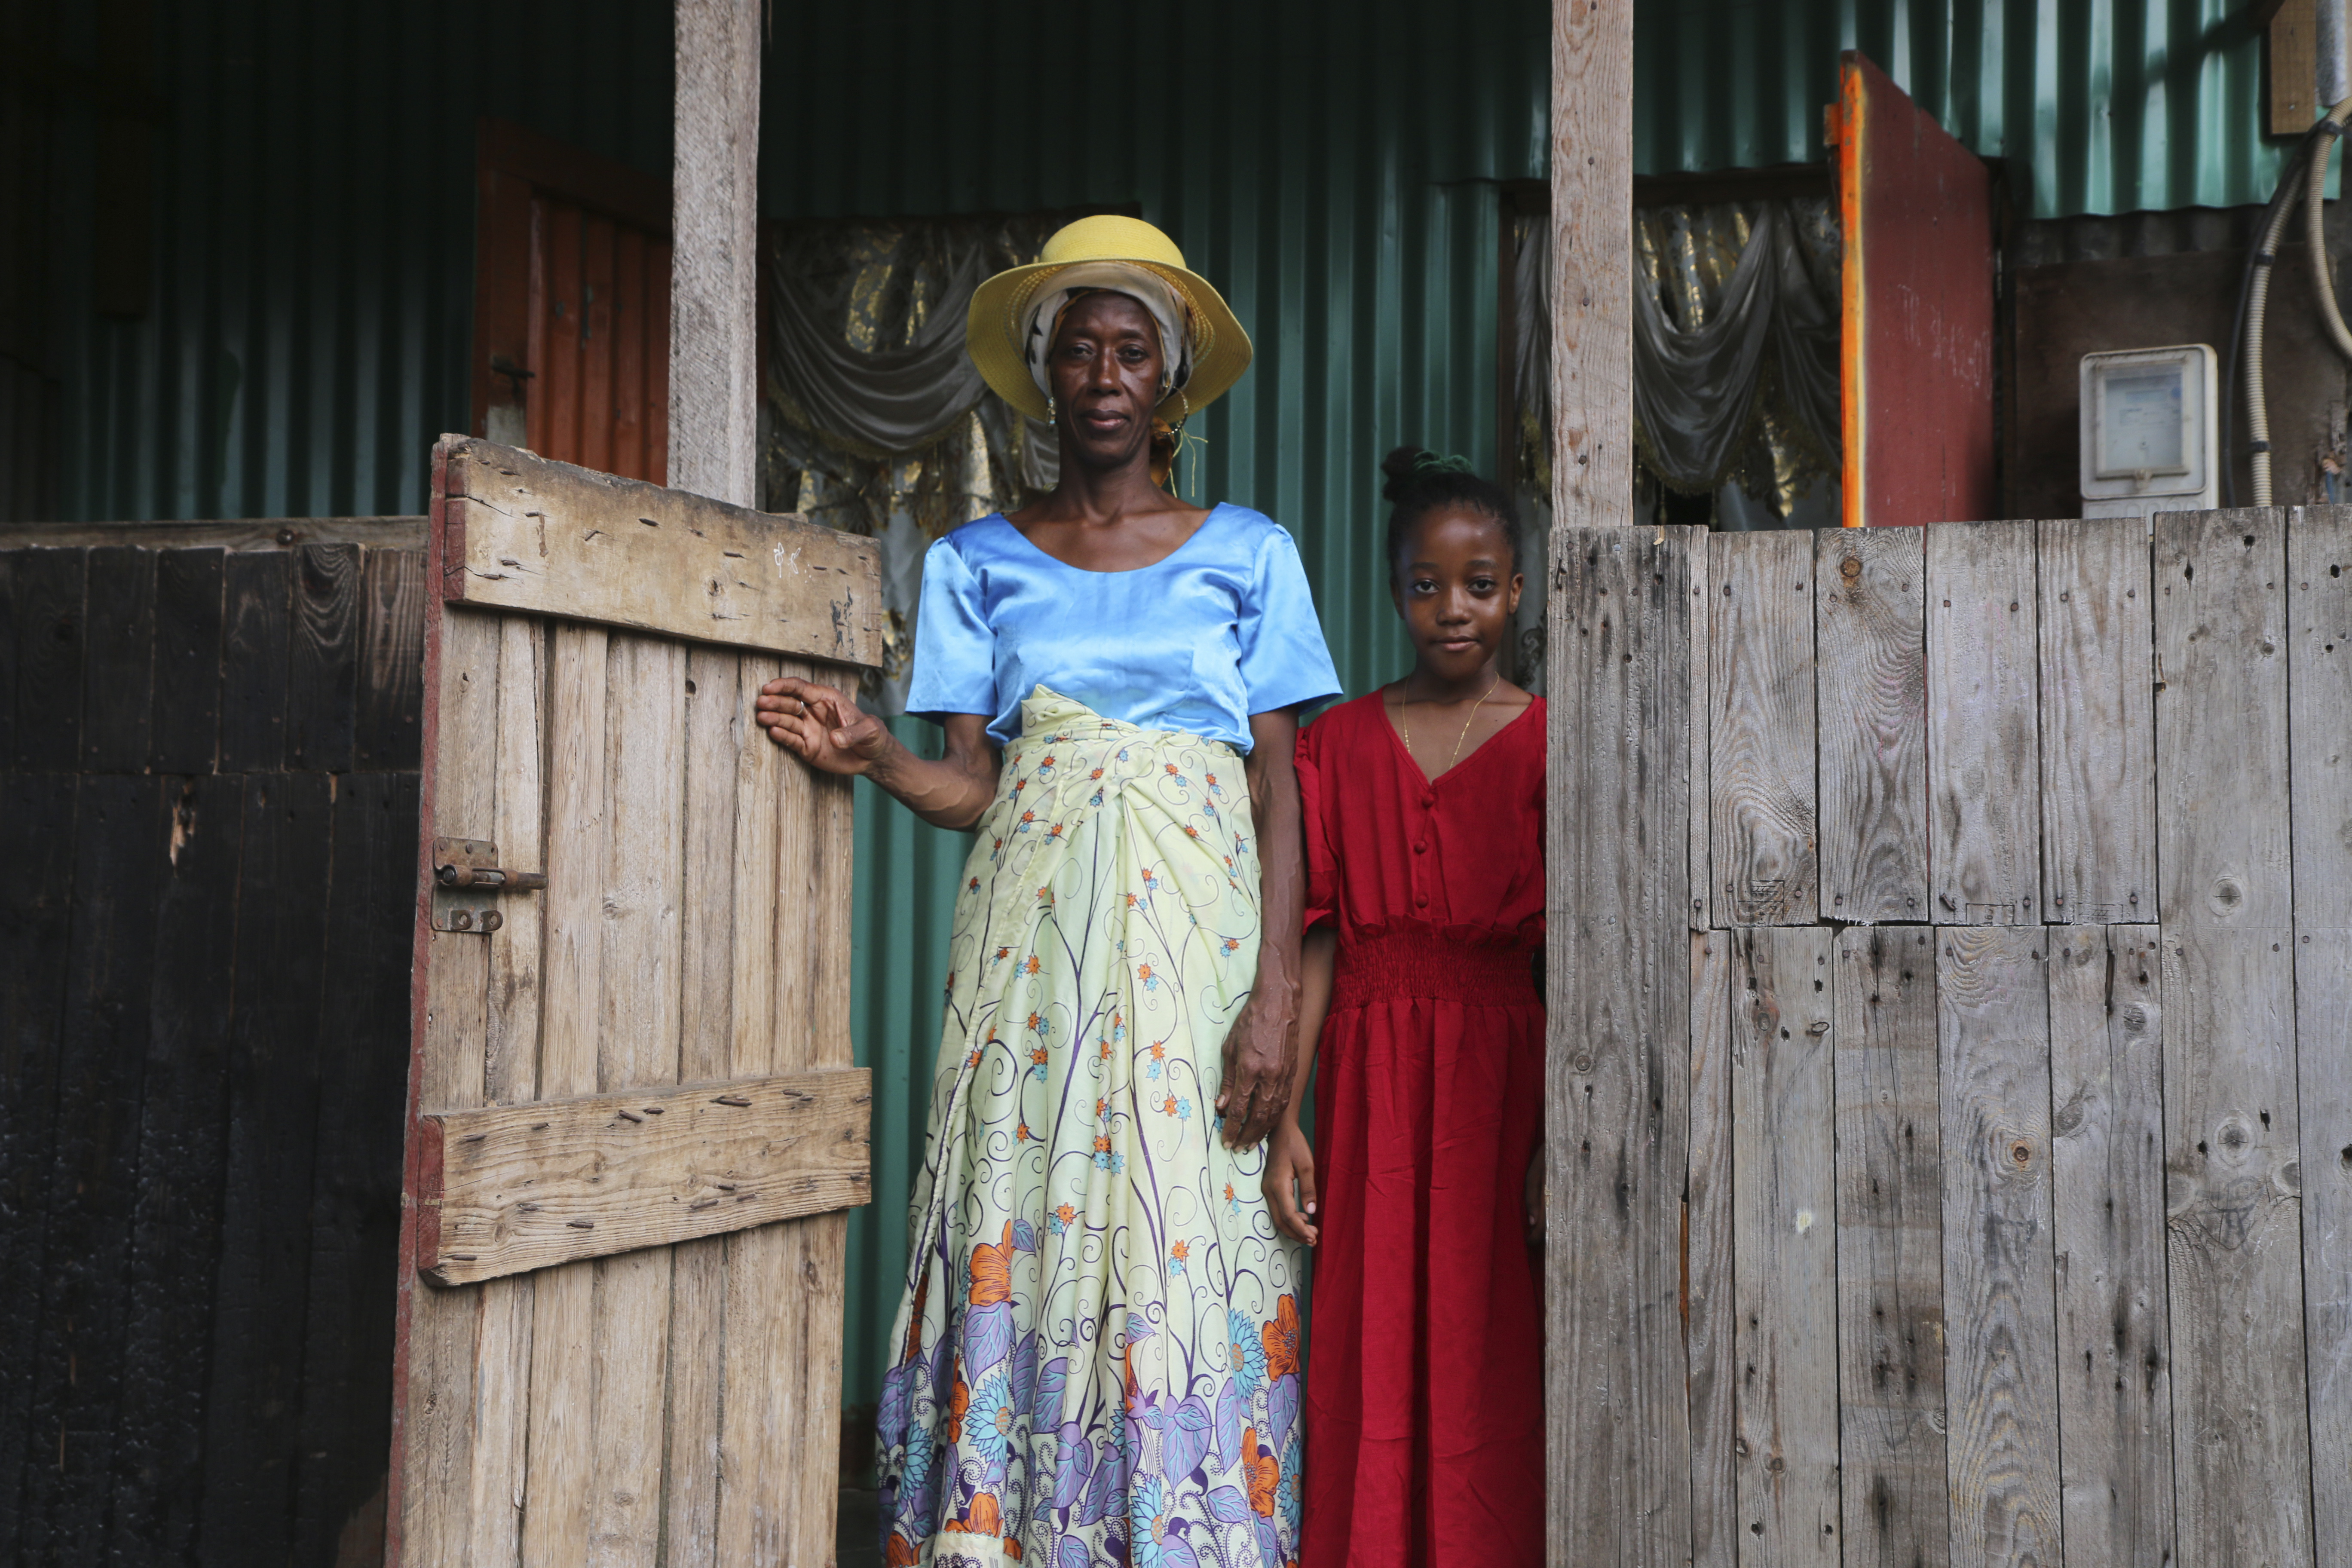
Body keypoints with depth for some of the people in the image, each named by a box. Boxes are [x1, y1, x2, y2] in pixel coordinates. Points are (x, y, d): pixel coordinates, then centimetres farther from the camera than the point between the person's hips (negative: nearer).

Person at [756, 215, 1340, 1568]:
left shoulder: (1246, 555, 8)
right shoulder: (980, 564, 12)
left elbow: (1280, 794, 3)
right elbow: (973, 785, 6)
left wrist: (1278, 996, -8)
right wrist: (871, 756, -16)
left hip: (1193, 939, -1)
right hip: (1032, 935, 1)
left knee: (1184, 1246, -5)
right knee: (1022, 1234, -2)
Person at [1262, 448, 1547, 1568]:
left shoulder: (1550, 743, 2)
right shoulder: (1339, 742, 8)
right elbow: (1317, 940, 4)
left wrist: (1558, 1139, -11)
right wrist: (1282, 1114, -4)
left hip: (1501, 1081, -2)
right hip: (1368, 1085, 2)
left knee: (1486, 1362, 1)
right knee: (1369, 1364, 4)